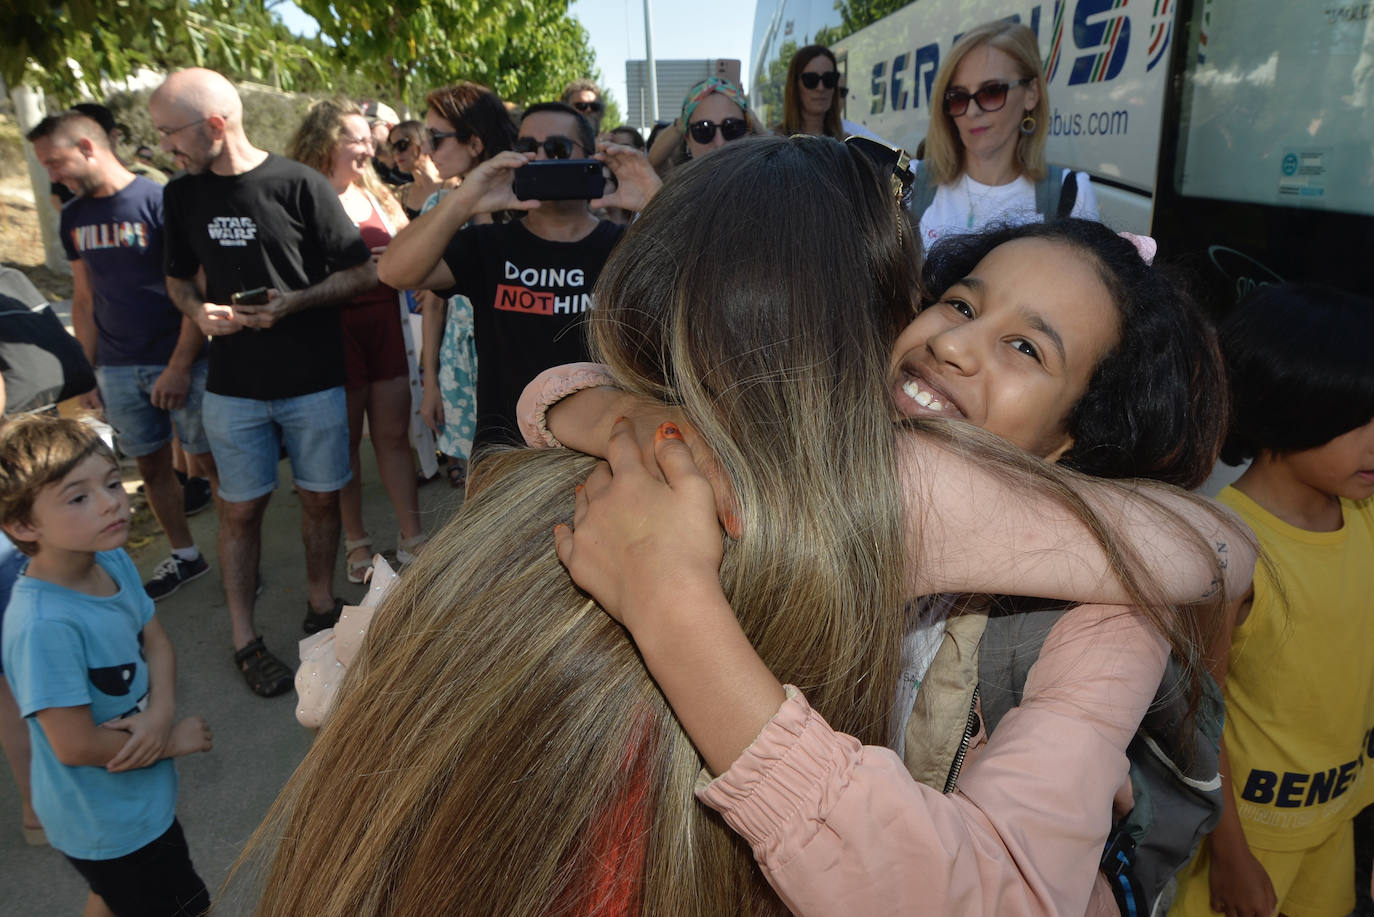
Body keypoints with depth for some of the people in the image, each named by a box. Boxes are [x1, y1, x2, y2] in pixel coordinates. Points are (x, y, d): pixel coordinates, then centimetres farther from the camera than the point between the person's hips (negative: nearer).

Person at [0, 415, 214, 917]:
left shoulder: (115, 562, -11)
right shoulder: (44, 625, -34)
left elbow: (156, 642, -1)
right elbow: (76, 746, -29)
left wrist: (161, 713, -19)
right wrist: (174, 740, -16)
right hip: (109, 825, -7)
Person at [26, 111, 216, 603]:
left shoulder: (159, 201, -9)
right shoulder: (74, 217, 11)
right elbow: (84, 298, 15)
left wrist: (180, 366, -16)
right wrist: (88, 371, 10)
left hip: (182, 362, -6)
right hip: (118, 369, 6)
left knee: (207, 463, 0)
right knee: (151, 467, 11)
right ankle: (185, 555, 26)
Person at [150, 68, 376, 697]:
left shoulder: (300, 185, -8)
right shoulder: (182, 196, 6)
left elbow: (362, 272, -7)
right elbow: (178, 279, 18)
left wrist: (295, 302, -19)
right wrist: (199, 312, -4)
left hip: (314, 380, -2)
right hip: (234, 384, 3)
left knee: (319, 497, 8)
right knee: (241, 506, 7)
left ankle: (321, 605, 30)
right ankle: (243, 637, 20)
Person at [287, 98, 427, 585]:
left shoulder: (377, 196, 12)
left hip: (386, 326, 5)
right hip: (336, 331, -5)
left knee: (393, 435, 8)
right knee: (345, 440, 7)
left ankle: (412, 538, 16)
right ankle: (356, 542, 22)